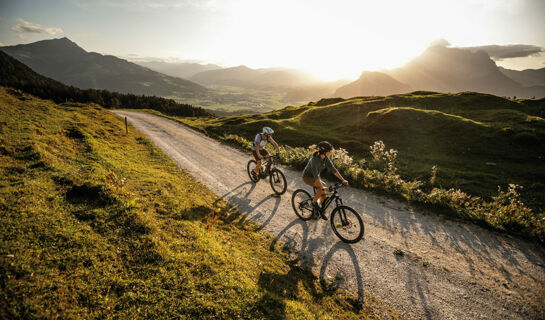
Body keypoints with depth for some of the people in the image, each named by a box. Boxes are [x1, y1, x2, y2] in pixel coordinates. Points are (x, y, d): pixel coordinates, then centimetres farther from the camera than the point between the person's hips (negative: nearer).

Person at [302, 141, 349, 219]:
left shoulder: (326, 158, -11)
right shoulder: (314, 159, -34)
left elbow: (333, 169, -11)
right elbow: (315, 174, -45)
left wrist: (343, 180, -17)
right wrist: (322, 186, -57)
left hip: (316, 176, 7)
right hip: (307, 177, -7)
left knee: (323, 196, -1)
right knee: (323, 186, -31)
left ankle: (317, 210, 21)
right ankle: (314, 202, -9)